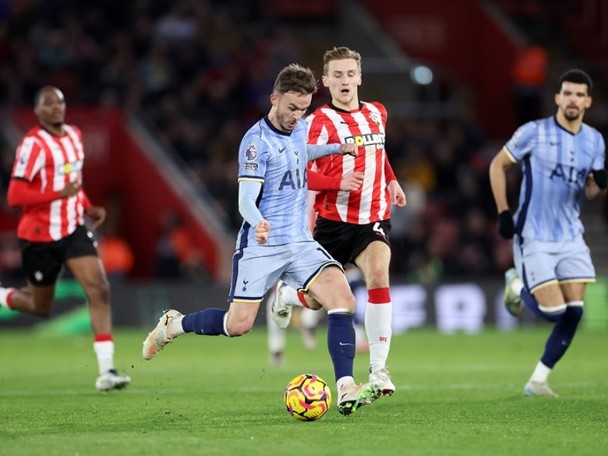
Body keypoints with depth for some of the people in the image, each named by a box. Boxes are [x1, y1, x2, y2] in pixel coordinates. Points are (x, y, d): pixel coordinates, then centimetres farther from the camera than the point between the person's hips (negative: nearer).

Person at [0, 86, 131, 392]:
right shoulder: (33, 144, -17)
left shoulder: (74, 135, 7)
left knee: (99, 290, -13)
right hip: (39, 236, -5)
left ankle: (106, 370, -15)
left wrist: (87, 207, 8)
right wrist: (60, 194, -29)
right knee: (41, 307, 7)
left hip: (73, 229, 5)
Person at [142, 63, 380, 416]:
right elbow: (246, 202, -19)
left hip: (300, 243, 6)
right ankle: (173, 325, 23)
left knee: (343, 299, -17)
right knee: (238, 325, -7)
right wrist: (259, 223, -39)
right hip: (261, 246, -6)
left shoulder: (301, 128, 9)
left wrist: (338, 148, 22)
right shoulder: (257, 141, -14)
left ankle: (346, 390, -20)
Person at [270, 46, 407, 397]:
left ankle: (379, 368, -19)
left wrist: (391, 181, 17)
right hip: (334, 220, -3)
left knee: (379, 278, -23)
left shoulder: (377, 114, 8)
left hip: (373, 219, 3)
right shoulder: (321, 121, -10)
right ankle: (286, 294, 46)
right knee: (316, 299, 7)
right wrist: (340, 182, -33)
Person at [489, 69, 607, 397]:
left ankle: (538, 380, 10)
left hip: (570, 237, 5)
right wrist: (504, 212, -8)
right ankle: (517, 285, 22)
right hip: (534, 237, -5)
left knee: (574, 312, -4)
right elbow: (498, 165, 0)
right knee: (552, 311, -11)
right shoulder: (534, 132, -10)